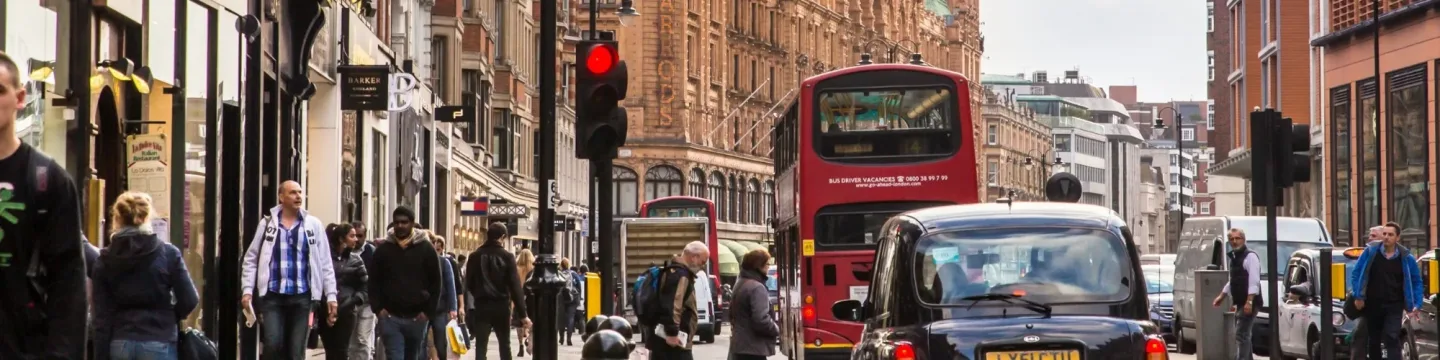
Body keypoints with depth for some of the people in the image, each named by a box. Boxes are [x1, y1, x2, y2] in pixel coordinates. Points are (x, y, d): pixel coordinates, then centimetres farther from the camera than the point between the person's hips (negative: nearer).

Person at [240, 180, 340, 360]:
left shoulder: (314, 225, 6)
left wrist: (331, 295, 3)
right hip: (273, 296, -1)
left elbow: (325, 263, 8)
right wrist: (247, 290, -2)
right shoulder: (267, 223, 5)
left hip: (302, 297, 1)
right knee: (273, 345, -9)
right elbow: (251, 259, 7)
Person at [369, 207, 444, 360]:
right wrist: (378, 308, -4)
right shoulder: (383, 249, 4)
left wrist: (428, 311, -5)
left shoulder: (426, 249, 1)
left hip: (417, 318, 0)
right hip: (390, 317, 0)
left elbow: (436, 283, 2)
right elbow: (374, 281, 8)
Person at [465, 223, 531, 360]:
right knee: (505, 345, 14)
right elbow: (515, 287, -8)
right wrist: (522, 314, -7)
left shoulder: (475, 256, 2)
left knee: (481, 347, -1)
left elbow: (469, 284, 7)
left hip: (482, 306, 1)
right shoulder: (507, 256, -4)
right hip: (501, 306, -1)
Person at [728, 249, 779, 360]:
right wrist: (776, 330, -8)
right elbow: (761, 320, -25)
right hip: (753, 348, -10)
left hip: (739, 345, 10)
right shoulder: (757, 288, -17)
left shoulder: (740, 284, 15)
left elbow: (732, 314, 25)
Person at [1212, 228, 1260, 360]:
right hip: (1240, 303, 10)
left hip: (1249, 303, -10)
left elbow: (1254, 281, -19)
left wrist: (1249, 301, -27)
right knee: (1244, 335, 12)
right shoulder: (1234, 257, 18)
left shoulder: (1250, 256, -11)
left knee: (1241, 334, -15)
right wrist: (1222, 296, 33)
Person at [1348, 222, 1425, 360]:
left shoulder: (1406, 258, -3)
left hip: (1394, 306, -2)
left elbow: (1417, 282, 5)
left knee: (1392, 339, -13)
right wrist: (1358, 296, -5)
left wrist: (1416, 305, -3)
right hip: (1372, 305, 2)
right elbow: (1356, 274, 1)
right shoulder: (1370, 252, -4)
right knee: (1373, 340, 13)